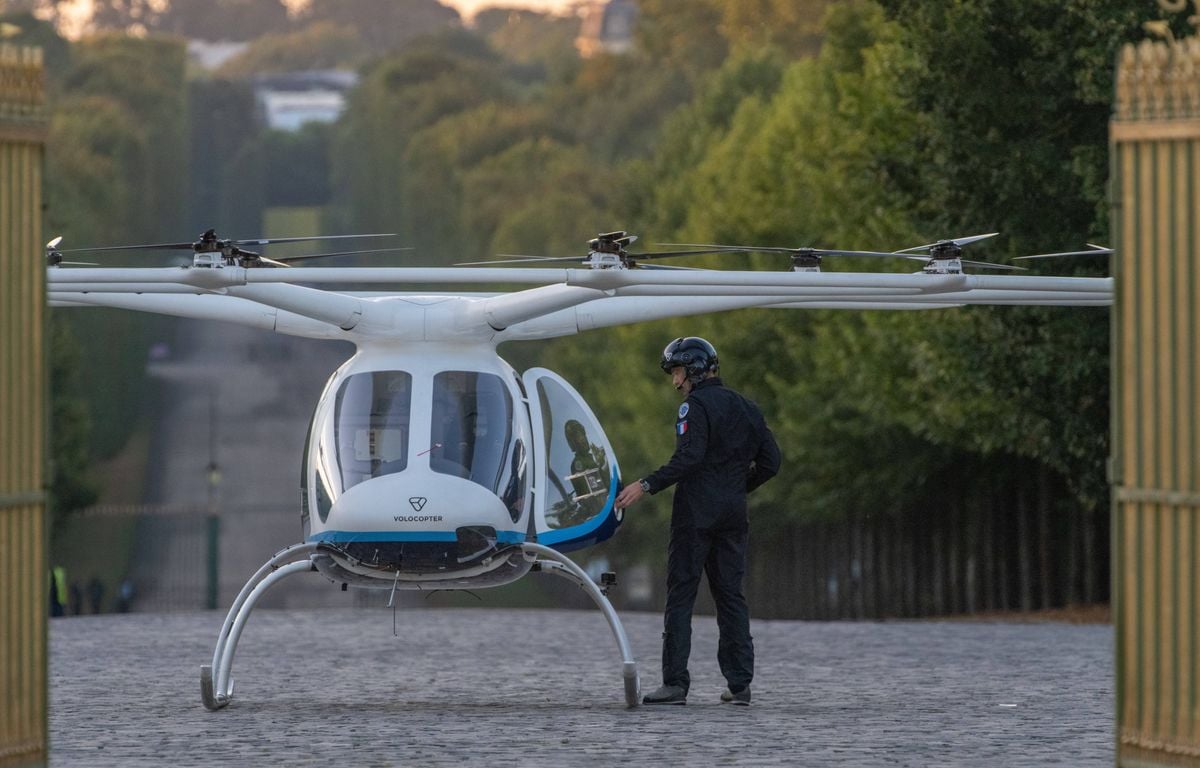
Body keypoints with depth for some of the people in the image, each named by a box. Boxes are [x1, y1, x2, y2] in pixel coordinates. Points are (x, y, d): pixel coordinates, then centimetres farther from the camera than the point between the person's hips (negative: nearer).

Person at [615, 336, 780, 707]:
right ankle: (740, 683, 5)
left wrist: (647, 485, -20)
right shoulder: (746, 408, 15)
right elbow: (770, 461, 14)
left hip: (696, 514, -7)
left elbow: (689, 458, -21)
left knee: (680, 596, -4)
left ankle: (675, 683, -9)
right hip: (733, 514, 7)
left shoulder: (696, 405, -9)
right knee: (731, 595, 9)